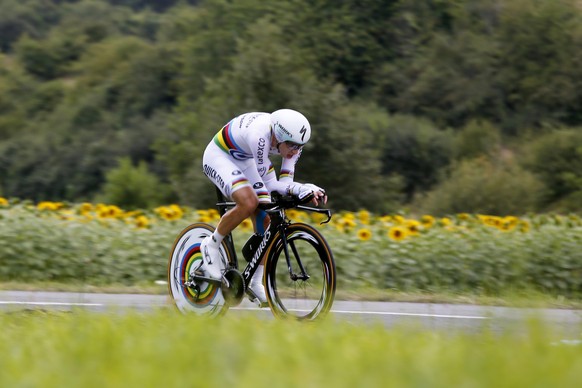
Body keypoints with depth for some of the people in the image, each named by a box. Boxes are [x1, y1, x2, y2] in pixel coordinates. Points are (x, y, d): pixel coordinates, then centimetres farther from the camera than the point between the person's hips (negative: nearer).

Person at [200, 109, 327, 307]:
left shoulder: (293, 141, -19)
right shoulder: (260, 136, -39)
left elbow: (284, 183, -18)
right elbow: (270, 183, -34)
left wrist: (311, 191, -36)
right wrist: (302, 189, -46)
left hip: (245, 160, 7)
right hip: (219, 156, -7)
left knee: (267, 219, -5)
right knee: (249, 202, -32)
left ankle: (256, 283, 7)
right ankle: (211, 245, -9)